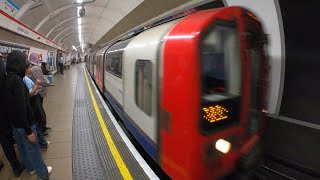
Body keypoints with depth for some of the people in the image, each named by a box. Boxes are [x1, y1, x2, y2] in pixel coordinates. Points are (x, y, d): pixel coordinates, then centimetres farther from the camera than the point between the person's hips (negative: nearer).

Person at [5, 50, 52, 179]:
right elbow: (21, 108, -27)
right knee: (33, 148, 9)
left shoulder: (8, 79, 0)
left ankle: (31, 168, 44)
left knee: (22, 147, 23)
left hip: (14, 122, 8)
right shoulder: (17, 80, -26)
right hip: (23, 124, -8)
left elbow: (13, 103, 9)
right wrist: (28, 131, -22)